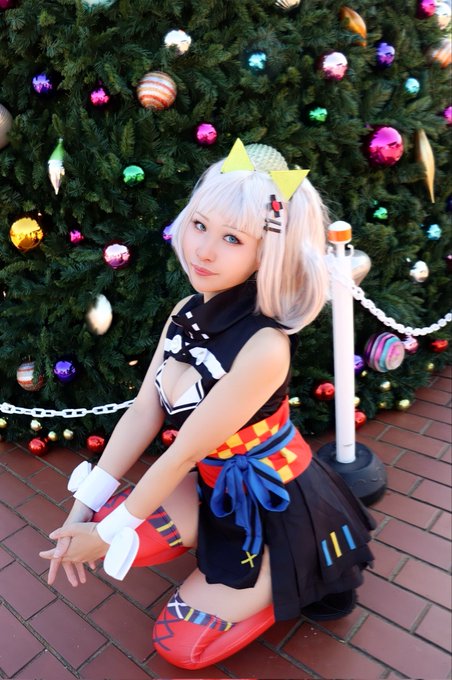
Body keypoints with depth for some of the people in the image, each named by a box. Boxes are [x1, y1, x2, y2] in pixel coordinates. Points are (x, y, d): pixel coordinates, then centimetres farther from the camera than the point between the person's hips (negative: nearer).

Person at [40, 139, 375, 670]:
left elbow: (183, 454, -26)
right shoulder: (187, 314, -9)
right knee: (98, 524, -6)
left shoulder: (265, 346, -33)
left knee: (179, 645, 3)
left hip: (277, 509, -6)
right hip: (219, 487, 7)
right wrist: (84, 509, -5)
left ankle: (303, 581, 16)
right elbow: (142, 413, -6)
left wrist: (108, 534, -13)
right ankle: (219, 549, 12)